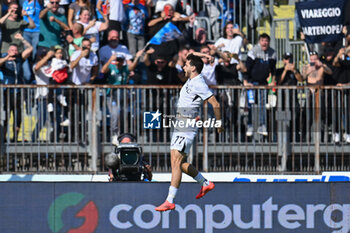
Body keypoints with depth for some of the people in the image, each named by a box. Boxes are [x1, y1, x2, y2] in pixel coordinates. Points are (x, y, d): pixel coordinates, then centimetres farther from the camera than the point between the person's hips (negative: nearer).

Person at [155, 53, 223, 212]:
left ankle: (170, 201, -15)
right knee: (181, 163, 14)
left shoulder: (199, 84, -16)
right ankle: (205, 184, 29)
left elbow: (215, 104, -18)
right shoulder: (190, 81, 14)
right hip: (180, 127, 10)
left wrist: (219, 123, -10)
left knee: (176, 163, -14)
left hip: (187, 128, -10)